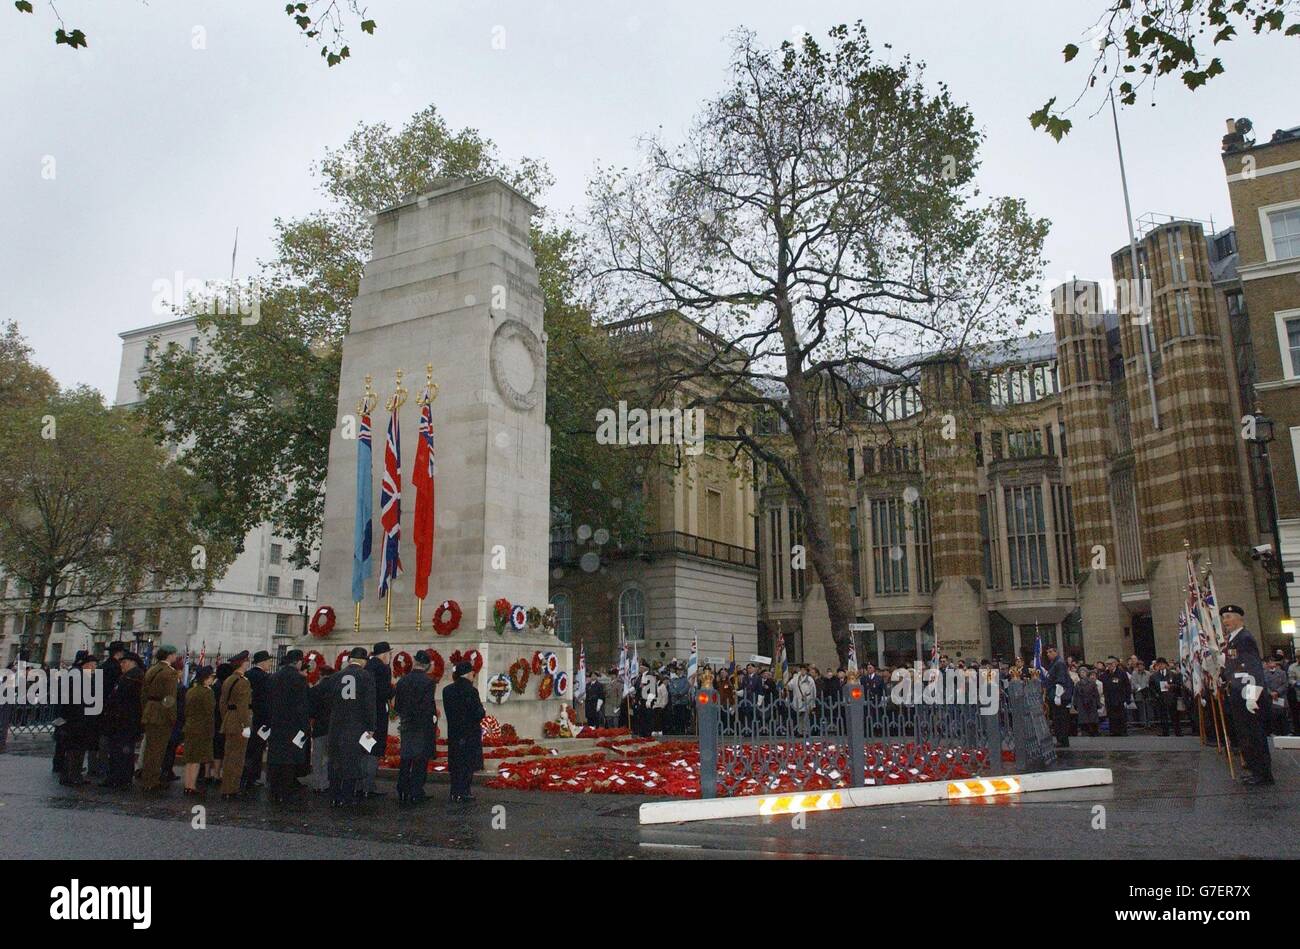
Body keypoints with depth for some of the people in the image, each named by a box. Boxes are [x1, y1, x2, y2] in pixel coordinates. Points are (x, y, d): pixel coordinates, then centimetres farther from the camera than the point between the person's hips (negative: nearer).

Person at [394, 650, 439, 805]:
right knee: (420, 761, 4)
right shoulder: (428, 681, -14)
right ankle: (416, 794, 5)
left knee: (405, 759, 14)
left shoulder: (402, 681, 2)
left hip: (406, 726, 5)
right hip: (423, 727, -5)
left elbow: (397, 705, 7)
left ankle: (402, 793, 17)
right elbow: (428, 706, -19)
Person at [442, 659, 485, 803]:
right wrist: (482, 709, 2)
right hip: (470, 733, -6)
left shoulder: (447, 690, 1)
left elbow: (448, 710, 9)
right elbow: (478, 714, -17)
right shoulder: (471, 691, -18)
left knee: (456, 763, 14)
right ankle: (463, 792, 4)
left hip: (454, 732, 6)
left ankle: (455, 792, 18)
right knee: (468, 763, 4)